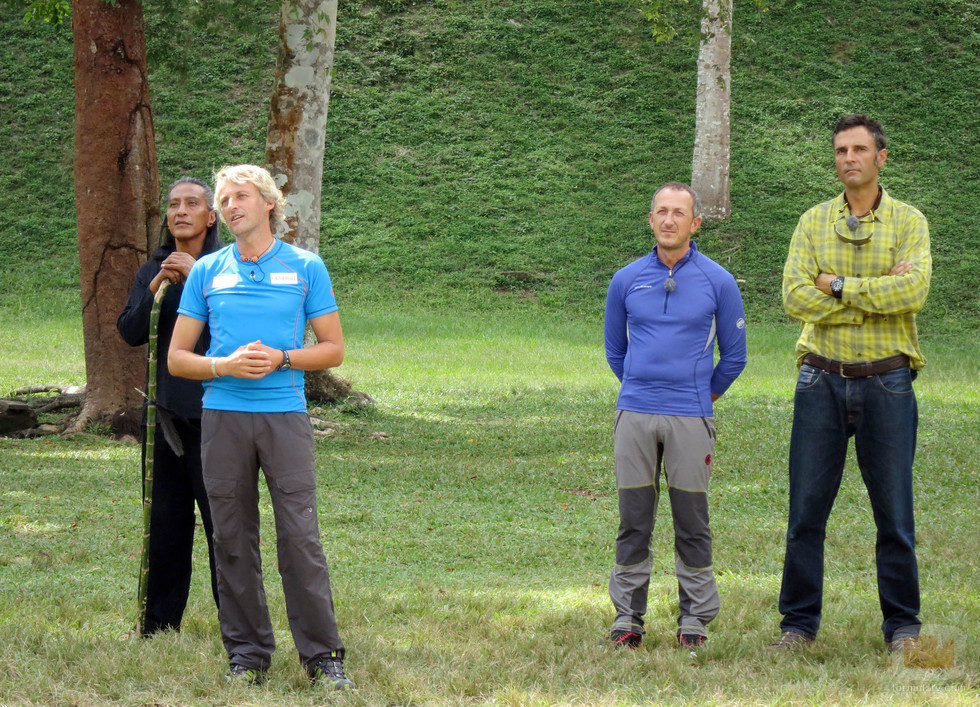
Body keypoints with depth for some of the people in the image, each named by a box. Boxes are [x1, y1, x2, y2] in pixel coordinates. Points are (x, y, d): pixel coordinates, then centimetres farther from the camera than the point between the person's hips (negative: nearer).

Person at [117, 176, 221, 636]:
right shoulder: (154, 270, 13)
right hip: (167, 409, 5)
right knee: (164, 520, 10)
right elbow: (130, 332, 3)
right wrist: (155, 289, -12)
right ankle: (159, 625, 18)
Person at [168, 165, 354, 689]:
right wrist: (224, 365, -9)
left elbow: (333, 349, 8)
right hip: (223, 416, 2)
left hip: (284, 414, -2)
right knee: (233, 539, 4)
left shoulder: (305, 267, 7)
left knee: (300, 537, -7)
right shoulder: (206, 272, 11)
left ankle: (322, 655, -1)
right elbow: (177, 358, 10)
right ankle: (247, 654, 13)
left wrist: (280, 358, -9)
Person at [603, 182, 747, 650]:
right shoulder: (626, 281, 7)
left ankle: (694, 618, 10)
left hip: (691, 417, -2)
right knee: (634, 519, 4)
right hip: (635, 415, 2)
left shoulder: (717, 281, 2)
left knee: (691, 521, 2)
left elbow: (734, 356, 12)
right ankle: (627, 616, 11)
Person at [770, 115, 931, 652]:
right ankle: (799, 622, 12)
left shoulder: (908, 223, 2)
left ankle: (902, 625, 14)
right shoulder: (813, 223, 7)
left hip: (887, 382, -1)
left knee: (894, 511, 3)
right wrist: (877, 293, -11)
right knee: (807, 507, 3)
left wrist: (840, 286, -13)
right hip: (823, 380, 1)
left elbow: (914, 289, -16)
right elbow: (796, 298, -7)